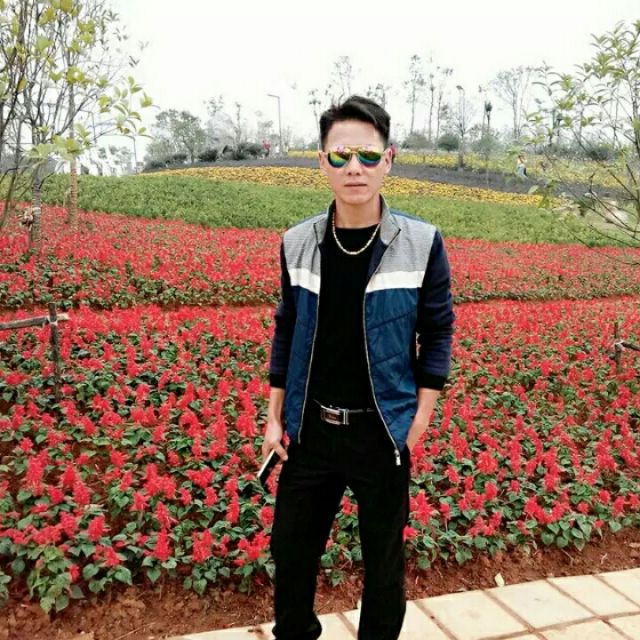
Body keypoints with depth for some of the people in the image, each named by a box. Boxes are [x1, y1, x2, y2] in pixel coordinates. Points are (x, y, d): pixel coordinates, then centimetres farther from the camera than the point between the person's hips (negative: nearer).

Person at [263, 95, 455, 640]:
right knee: (291, 552, 17)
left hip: (382, 434, -2)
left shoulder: (421, 243, -9)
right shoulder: (297, 243, -2)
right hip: (310, 430, 3)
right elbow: (287, 332, 7)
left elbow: (438, 332, -2)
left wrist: (419, 423, -6)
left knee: (384, 563, 15)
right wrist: (275, 418, 6)